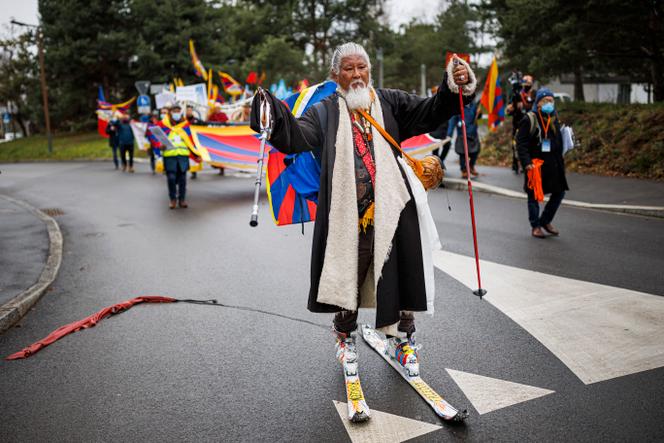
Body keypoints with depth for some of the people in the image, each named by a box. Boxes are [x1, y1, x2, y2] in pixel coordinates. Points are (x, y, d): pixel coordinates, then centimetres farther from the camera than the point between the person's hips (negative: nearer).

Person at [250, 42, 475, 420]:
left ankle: (403, 339, 28)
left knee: (399, 275, 6)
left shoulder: (390, 102, 11)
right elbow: (296, 138, -8)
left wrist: (454, 87, -16)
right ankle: (346, 336, 34)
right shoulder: (324, 112, 7)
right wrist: (272, 111, -24)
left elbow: (430, 113, 2)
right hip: (345, 213, -1)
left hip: (390, 210, 1)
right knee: (346, 274, 9)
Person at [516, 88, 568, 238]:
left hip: (553, 163, 6)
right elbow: (521, 142, -12)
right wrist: (526, 162, -20)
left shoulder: (554, 119, 12)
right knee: (534, 196, 4)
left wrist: (560, 161, 15)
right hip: (535, 164, -6)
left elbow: (559, 140, 20)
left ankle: (545, 221, 24)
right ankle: (536, 226, 16)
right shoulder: (530, 120, -9)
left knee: (559, 192, 7)